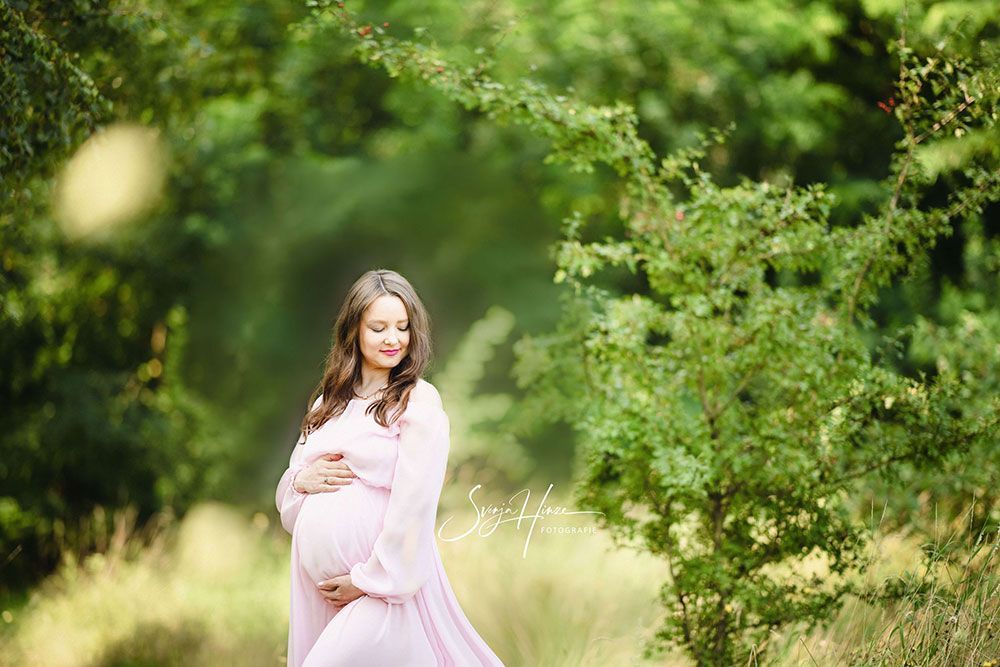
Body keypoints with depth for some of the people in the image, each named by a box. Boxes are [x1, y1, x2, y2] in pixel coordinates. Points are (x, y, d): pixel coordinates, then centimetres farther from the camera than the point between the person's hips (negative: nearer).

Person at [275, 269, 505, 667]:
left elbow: (413, 504, -13)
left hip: (381, 581, -6)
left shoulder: (419, 402, -6)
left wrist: (371, 579, -13)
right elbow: (287, 496, 17)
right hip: (316, 585, 6)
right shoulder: (329, 401, 14)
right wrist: (302, 480, -5)